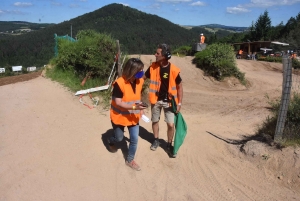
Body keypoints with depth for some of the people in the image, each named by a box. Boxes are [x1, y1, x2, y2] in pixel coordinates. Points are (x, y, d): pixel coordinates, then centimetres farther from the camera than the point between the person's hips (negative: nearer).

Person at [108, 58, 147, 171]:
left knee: (134, 139, 4)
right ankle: (111, 142, 52)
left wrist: (140, 108, 5)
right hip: (119, 116, -4)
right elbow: (118, 102, -27)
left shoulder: (140, 81, -8)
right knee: (119, 138, 14)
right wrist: (134, 107, -37)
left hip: (133, 116, 5)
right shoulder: (119, 83, -27)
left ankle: (130, 160, 27)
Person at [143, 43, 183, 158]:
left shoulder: (174, 70, -17)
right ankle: (156, 140, 38)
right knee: (155, 121, 16)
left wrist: (179, 103, -9)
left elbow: (179, 87, -7)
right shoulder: (153, 67, -8)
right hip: (156, 100, 3)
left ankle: (169, 145, 21)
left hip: (169, 101, -3)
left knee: (171, 124, -1)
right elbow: (143, 77, 7)